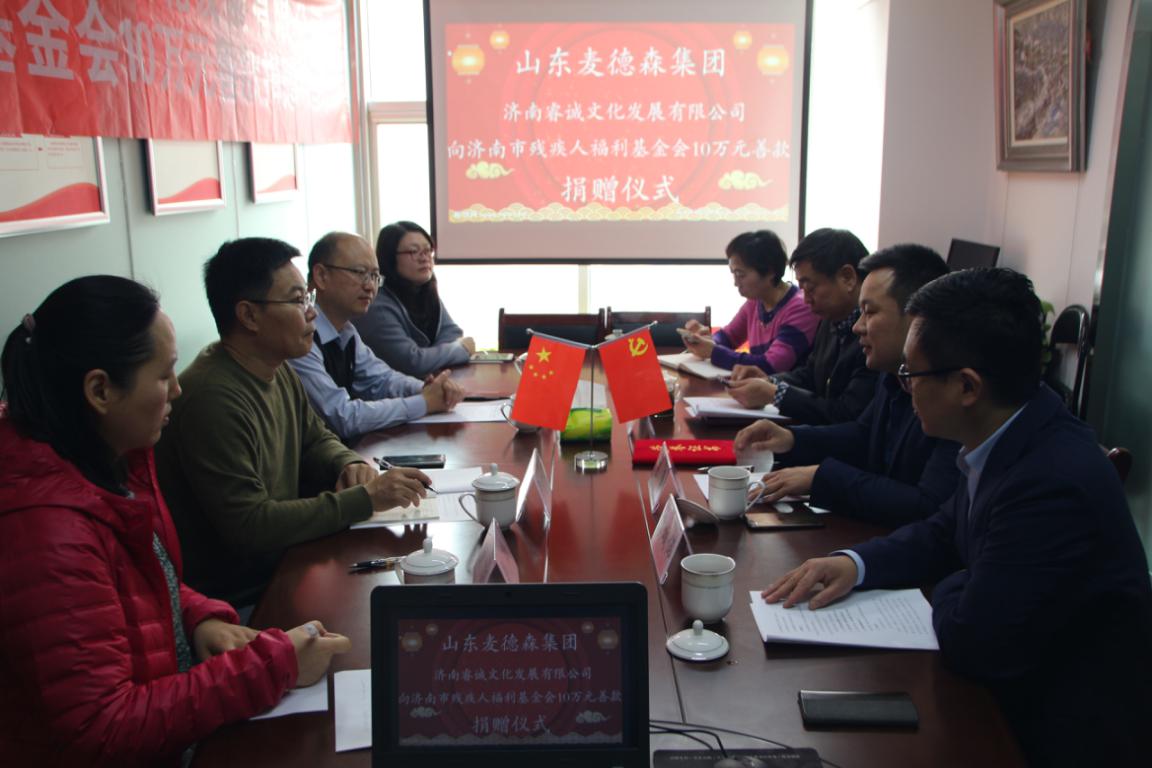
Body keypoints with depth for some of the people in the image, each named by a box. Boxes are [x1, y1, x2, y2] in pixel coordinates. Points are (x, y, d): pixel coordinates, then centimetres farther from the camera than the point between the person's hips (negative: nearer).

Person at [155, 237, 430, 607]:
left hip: (283, 562, 9)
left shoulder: (279, 372, 4)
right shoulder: (213, 399, -26)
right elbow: (249, 525, -27)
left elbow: (316, 439, 20)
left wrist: (349, 465, -4)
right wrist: (364, 498, -25)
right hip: (239, 599, -8)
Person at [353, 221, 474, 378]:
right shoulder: (377, 307, -21)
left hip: (427, 381, 8)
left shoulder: (428, 292, 6)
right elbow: (411, 362, -25)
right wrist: (460, 348, -13)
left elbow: (452, 332, 3)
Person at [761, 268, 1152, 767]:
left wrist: (951, 589, -5)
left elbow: (971, 644, -26)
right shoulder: (1014, 443, -5)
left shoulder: (1053, 485, -33)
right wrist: (856, 564, -5)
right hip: (1012, 692, 7)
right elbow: (944, 534, 10)